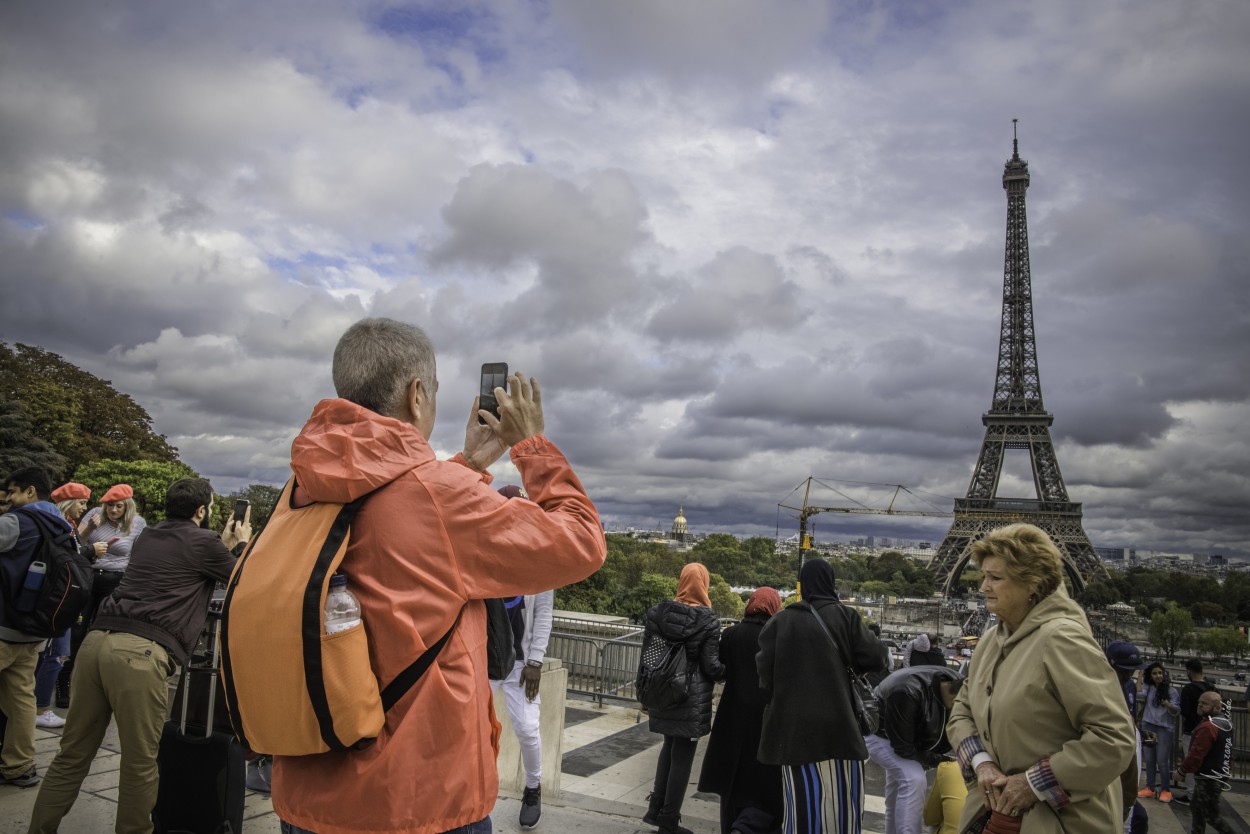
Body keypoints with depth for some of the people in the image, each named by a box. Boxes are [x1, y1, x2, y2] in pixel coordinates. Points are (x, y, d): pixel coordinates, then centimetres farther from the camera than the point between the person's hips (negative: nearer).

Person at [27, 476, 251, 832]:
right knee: (140, 763, 6)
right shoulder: (203, 541, 4)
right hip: (140, 652, -7)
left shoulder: (149, 535, 24)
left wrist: (224, 546, 42)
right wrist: (241, 544, 32)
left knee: (73, 755, 15)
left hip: (97, 639, 7)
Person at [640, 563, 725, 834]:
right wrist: (729, 672, 8)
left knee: (670, 746, 23)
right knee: (682, 756, 8)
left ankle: (655, 808, 22)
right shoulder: (708, 620, -12)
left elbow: (646, 655, 3)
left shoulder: (657, 612, -1)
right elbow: (711, 666, -13)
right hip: (693, 699, -4)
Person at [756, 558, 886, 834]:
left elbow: (765, 671, 2)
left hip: (793, 725, 2)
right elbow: (873, 661, -5)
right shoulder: (845, 616, -1)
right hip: (837, 723, -2)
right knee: (842, 803, 7)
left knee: (803, 802, 8)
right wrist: (847, 663, 14)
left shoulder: (781, 621, 3)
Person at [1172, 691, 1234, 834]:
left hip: (1208, 779, -10)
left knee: (1211, 816, 0)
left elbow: (1196, 754, -25)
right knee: (1196, 807, 19)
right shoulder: (1226, 723, 8)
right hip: (1219, 776, 10)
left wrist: (1181, 771, -13)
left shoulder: (1208, 726, -25)